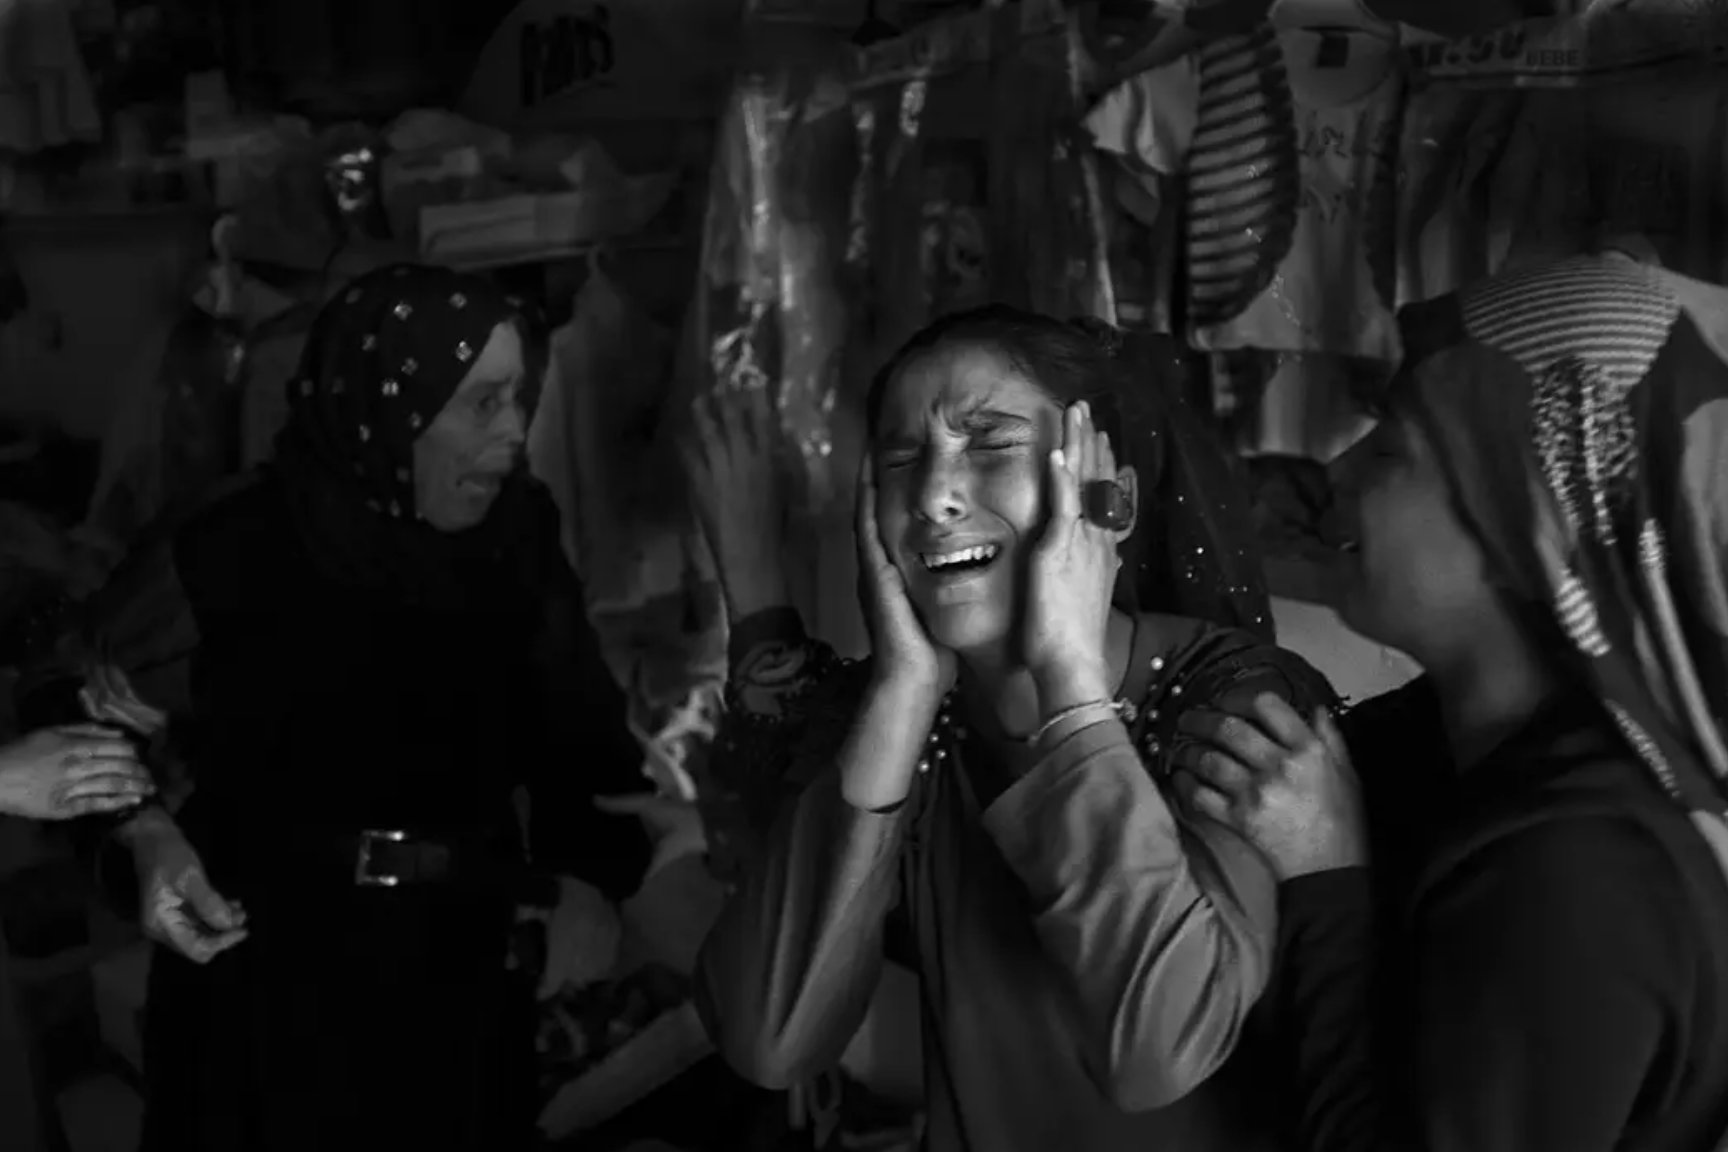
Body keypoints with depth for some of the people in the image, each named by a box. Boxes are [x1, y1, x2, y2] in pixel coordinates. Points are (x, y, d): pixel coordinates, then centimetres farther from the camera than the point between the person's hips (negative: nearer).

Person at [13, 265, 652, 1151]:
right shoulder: (248, 546, -16)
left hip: (461, 956, 4)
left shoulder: (514, 533, -7)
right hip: (272, 953, -3)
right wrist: (147, 835, -15)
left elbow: (571, 712, 6)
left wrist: (587, 876, -6)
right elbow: (79, 681, -1)